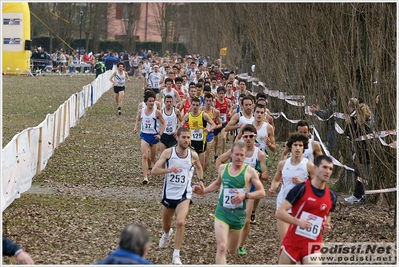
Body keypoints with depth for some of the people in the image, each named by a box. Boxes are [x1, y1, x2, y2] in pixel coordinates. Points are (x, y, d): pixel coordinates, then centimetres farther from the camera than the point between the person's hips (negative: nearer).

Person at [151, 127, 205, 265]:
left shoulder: (193, 155, -5)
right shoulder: (168, 152, -10)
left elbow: (199, 168, 19)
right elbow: (154, 171, -15)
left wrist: (200, 180, 2)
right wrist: (169, 169, -31)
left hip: (184, 195, -1)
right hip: (168, 194, 1)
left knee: (180, 222, -23)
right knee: (166, 225, 19)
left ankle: (176, 255, -12)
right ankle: (166, 233, 59)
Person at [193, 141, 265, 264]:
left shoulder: (249, 171, -8)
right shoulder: (223, 168, 2)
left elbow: (261, 192, -8)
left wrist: (245, 195, -23)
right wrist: (204, 191, 8)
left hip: (239, 215, 0)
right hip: (222, 212, 0)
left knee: (232, 251, 17)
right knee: (222, 248, -18)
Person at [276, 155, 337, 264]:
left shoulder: (331, 196, 4)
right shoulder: (301, 189, -11)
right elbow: (280, 213, -14)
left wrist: (327, 226, 4)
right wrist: (298, 222, -27)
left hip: (313, 244, 3)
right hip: (292, 242, -2)